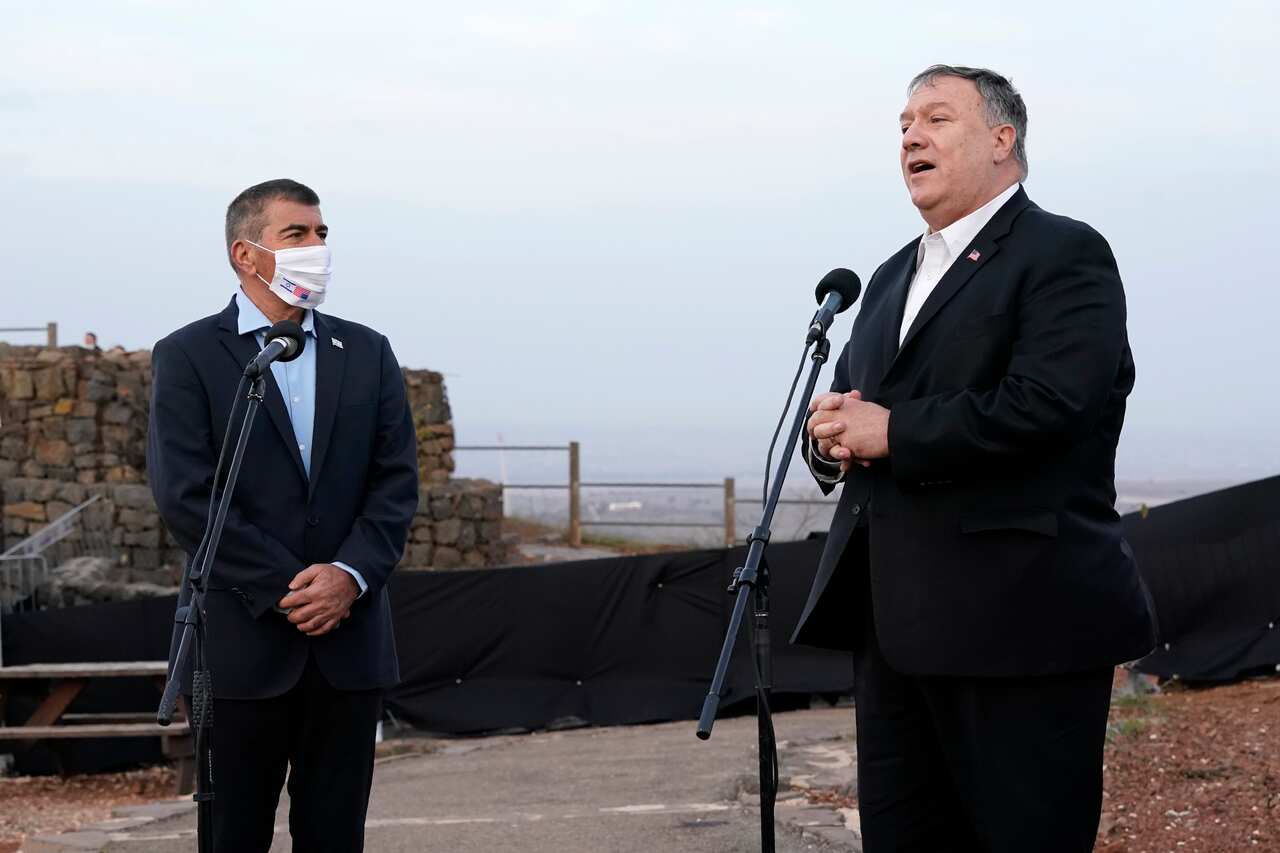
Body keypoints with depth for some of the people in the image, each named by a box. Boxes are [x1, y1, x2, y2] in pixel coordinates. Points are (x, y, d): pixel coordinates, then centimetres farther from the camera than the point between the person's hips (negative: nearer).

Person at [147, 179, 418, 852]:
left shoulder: (367, 353, 11)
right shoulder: (187, 357, -1)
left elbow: (396, 483, 5)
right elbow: (186, 495, -9)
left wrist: (350, 577, -11)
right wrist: (287, 589, -14)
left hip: (350, 640, 3)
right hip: (241, 640, -3)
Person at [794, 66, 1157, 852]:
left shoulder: (1065, 255, -5)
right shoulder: (894, 277, 22)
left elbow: (1045, 405, -20)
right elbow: (848, 411, 22)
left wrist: (894, 432, -14)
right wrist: (837, 437, -3)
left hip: (1019, 619, -8)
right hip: (899, 620, 8)